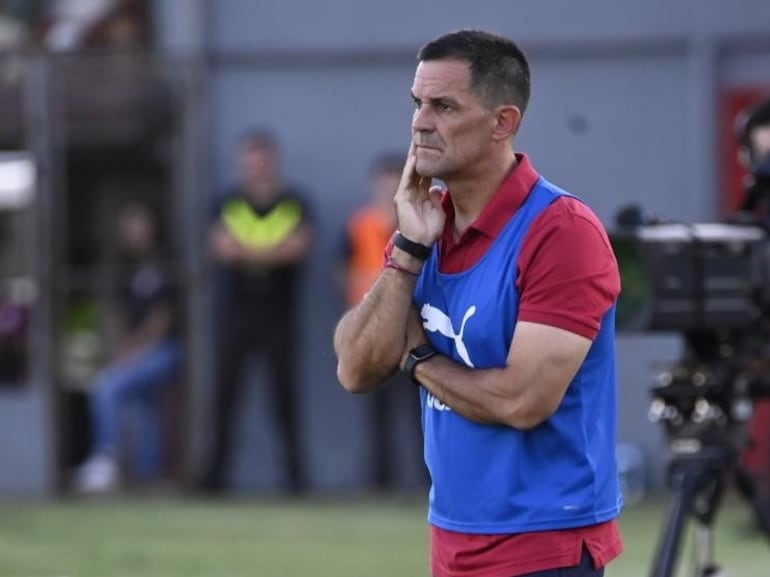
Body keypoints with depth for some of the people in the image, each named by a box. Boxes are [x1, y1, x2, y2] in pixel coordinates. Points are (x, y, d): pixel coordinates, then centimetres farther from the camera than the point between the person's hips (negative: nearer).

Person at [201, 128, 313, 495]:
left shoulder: (294, 204, 4)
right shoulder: (229, 204, 6)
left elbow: (300, 246, -11)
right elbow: (221, 247, -8)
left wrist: (247, 251, -13)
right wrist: (275, 251, -13)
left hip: (280, 313, -1)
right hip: (237, 310, 1)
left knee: (286, 392, 0)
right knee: (226, 390, -1)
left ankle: (295, 470, 5)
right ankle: (217, 468, 3)